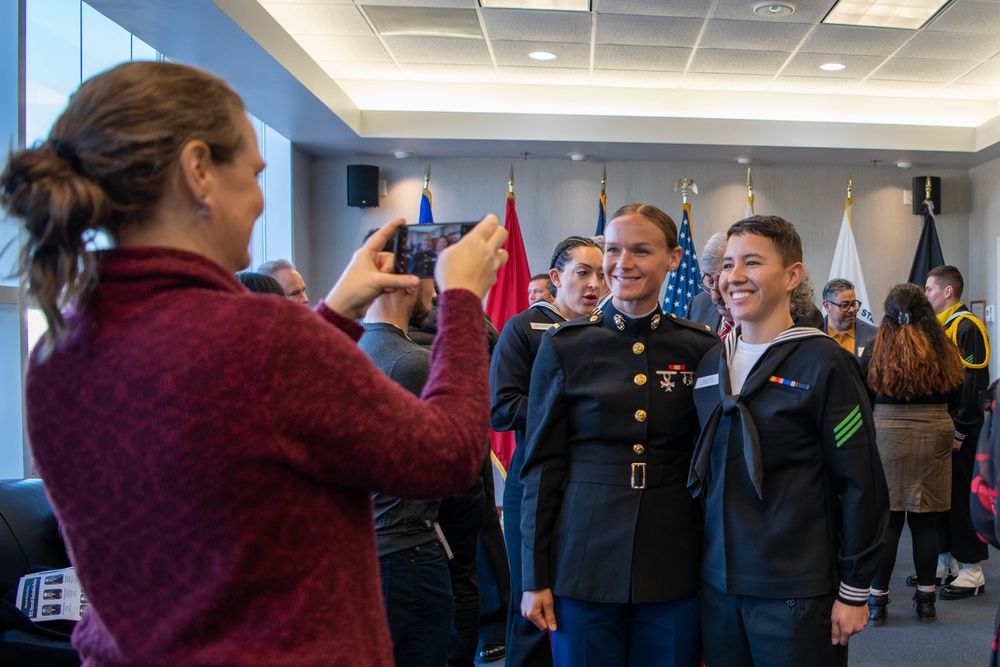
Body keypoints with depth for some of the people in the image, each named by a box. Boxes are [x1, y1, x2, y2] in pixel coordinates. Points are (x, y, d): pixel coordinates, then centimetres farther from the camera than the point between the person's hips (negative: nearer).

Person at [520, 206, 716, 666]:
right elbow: (542, 465, 0)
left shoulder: (701, 347, 1)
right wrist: (535, 577, -2)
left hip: (673, 565, 1)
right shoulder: (565, 346, -2)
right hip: (585, 560, -1)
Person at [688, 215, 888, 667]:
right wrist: (698, 560, 14)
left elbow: (861, 484, -9)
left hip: (796, 594, -5)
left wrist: (854, 590, -8)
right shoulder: (710, 364, 7)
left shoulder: (823, 363, -10)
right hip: (718, 584, 5)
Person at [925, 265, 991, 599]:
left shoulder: (968, 327, -12)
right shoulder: (937, 327, 14)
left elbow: (974, 384, -17)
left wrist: (959, 431, -18)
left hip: (959, 432, -8)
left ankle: (972, 572, 6)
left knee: (962, 496, -3)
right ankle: (945, 562, 22)